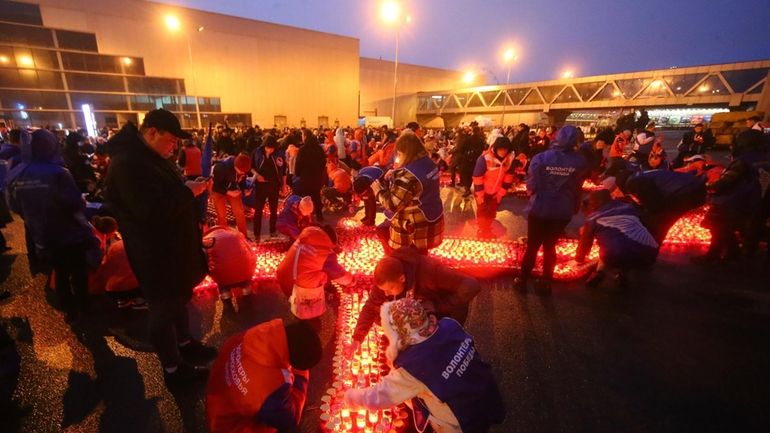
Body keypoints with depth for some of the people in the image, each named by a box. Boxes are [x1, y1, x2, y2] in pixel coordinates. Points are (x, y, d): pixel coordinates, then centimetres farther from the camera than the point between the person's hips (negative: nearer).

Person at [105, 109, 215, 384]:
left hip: (172, 245, 10)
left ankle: (184, 343, 44)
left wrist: (188, 188, 2)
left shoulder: (151, 157, 9)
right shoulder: (128, 164, -25)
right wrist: (188, 192, -24)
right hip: (155, 253, -10)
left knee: (178, 298, 23)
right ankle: (173, 369, 23)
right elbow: (153, 211, -31)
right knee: (164, 308, 5)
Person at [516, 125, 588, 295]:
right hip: (563, 211, 2)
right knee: (550, 246, 19)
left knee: (532, 246, 13)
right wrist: (574, 206, 18)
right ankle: (546, 283, 27)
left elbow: (531, 185, -11)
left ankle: (522, 281, 23)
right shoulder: (580, 162, -8)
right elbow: (578, 188, 2)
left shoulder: (540, 158, -15)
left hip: (540, 209, -2)